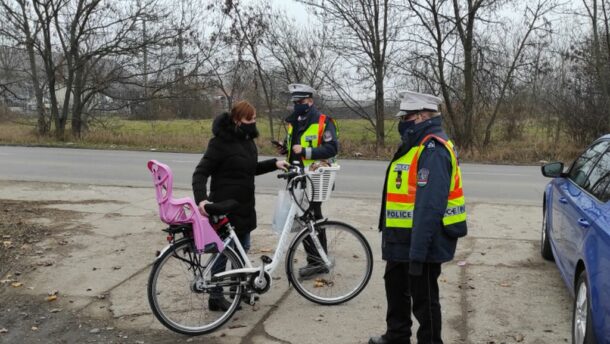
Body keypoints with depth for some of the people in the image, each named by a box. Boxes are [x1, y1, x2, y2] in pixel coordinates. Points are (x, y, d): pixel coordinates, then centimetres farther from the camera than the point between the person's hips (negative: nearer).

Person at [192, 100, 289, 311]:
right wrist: (201, 199, -34)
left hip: (245, 206, 8)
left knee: (242, 249, 16)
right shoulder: (221, 142, -16)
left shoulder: (247, 140, 9)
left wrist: (274, 163, 10)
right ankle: (216, 298, 14)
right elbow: (200, 173, -18)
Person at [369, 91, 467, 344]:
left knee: (423, 299, 5)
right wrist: (391, 237, 22)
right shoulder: (416, 145, 12)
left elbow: (430, 206, -29)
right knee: (396, 290, 24)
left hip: (421, 243, -11)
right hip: (401, 241, 11)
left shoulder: (433, 150, -22)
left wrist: (418, 252, -30)